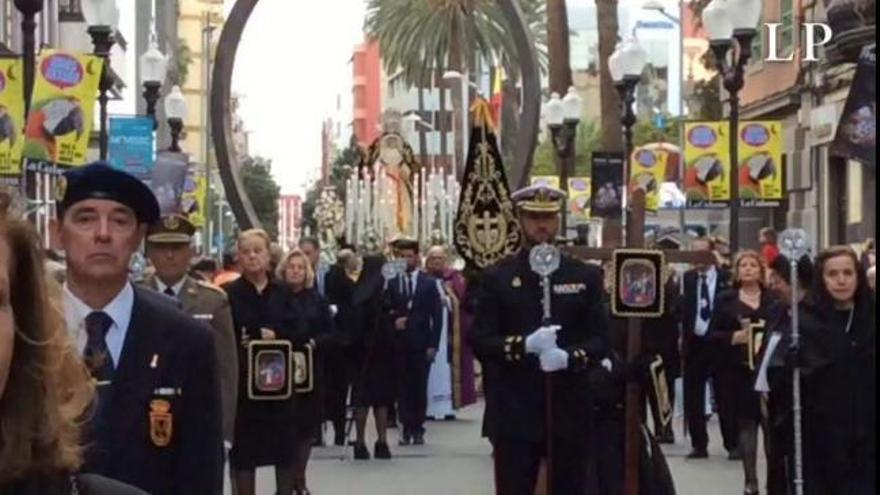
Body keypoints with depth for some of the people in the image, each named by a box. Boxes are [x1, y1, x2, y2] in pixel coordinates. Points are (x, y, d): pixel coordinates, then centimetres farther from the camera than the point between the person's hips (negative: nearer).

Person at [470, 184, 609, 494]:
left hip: (569, 411, 2)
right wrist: (524, 344, -20)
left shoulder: (586, 276, 9)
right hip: (514, 412, -1)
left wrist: (570, 357, -18)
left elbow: (601, 339, 3)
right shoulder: (497, 277, 4)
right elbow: (479, 340, -3)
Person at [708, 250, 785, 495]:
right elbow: (713, 334, 4)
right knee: (745, 425, 2)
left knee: (771, 423, -4)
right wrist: (734, 337, -12)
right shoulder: (725, 300, 6)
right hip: (738, 372, 1)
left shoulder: (775, 299, 5)